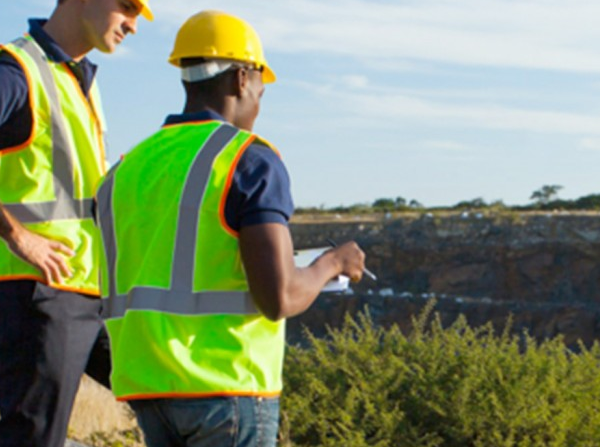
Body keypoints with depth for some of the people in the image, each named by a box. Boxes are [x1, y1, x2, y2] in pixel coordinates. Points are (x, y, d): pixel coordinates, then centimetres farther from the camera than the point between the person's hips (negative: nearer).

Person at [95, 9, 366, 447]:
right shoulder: (252, 162, -9)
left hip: (151, 389, 7)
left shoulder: (130, 170, 13)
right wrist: (332, 263, 5)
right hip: (227, 387, -7)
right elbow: (280, 299, -17)